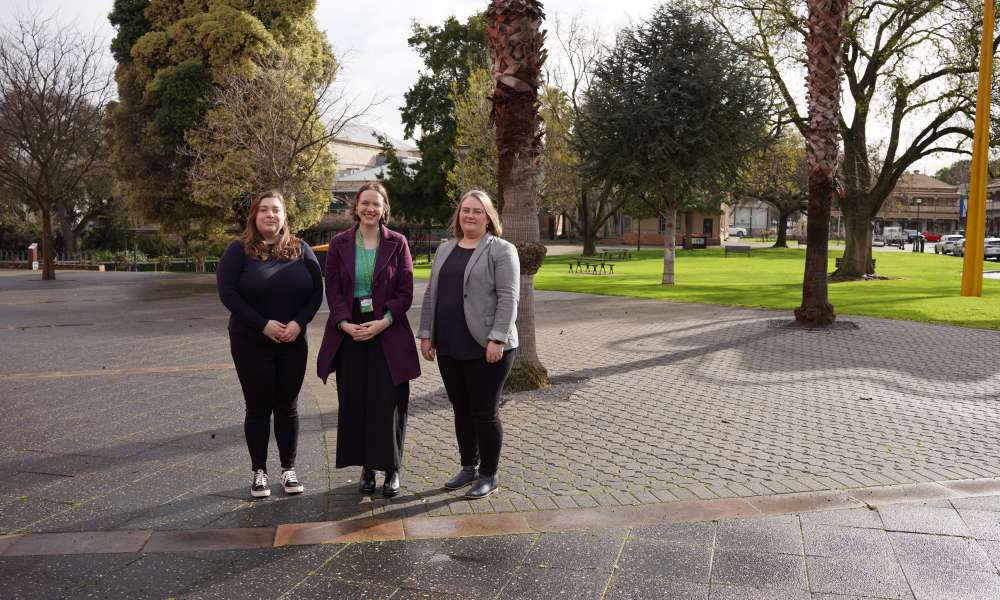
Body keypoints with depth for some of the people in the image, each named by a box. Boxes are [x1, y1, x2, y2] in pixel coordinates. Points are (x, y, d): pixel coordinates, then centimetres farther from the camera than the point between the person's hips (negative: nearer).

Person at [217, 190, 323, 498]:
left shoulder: (300, 250, 5)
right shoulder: (239, 250, -2)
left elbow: (316, 291, 3)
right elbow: (227, 292, -10)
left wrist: (299, 323, -13)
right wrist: (263, 324, -17)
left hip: (293, 343, 2)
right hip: (251, 344, -2)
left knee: (287, 407, 9)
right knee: (258, 408, 6)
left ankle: (289, 469, 21)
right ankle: (259, 472, 18)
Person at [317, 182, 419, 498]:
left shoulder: (397, 243, 2)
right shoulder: (339, 244, 6)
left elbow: (405, 291, -1)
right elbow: (333, 290, 2)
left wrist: (383, 322, -14)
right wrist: (345, 324, -13)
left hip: (388, 333, -1)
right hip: (349, 332, 2)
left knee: (389, 404, 0)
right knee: (354, 403, 6)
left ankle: (391, 469, 15)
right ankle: (366, 467, 21)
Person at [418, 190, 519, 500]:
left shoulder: (501, 250, -5)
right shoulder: (445, 249, 14)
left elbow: (508, 298, -13)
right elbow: (431, 294, 15)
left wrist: (497, 339, -20)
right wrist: (426, 334, 9)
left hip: (485, 347, -6)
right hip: (449, 347, 6)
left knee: (484, 412, 1)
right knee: (461, 410, 14)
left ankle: (488, 475, 15)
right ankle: (468, 467, 29)